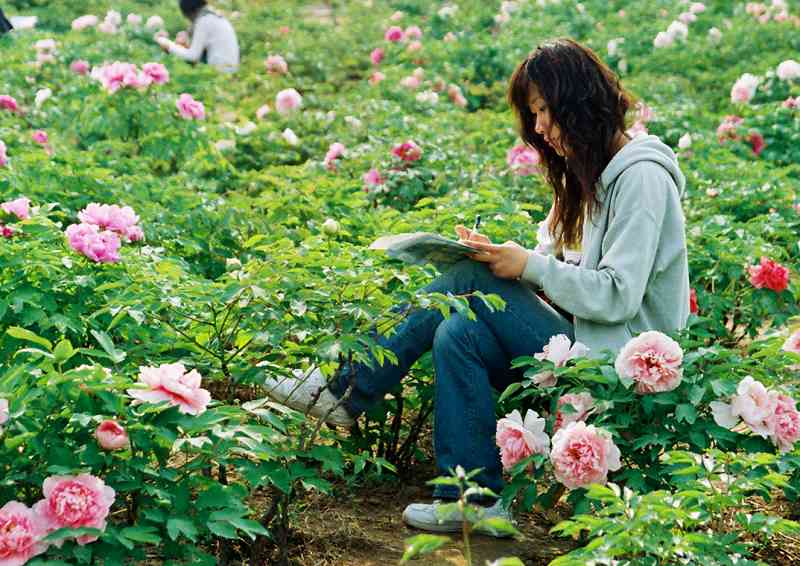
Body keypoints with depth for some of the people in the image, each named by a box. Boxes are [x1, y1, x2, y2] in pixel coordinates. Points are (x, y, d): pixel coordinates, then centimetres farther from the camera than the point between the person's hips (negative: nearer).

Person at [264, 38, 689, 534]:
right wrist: (506, 256, -1)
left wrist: (529, 266, -16)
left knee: (471, 280, -17)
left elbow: (618, 297, -22)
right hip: (593, 347, 9)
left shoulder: (641, 177, -15)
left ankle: (348, 392, -10)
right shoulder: (597, 171, 15)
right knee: (458, 334, -12)